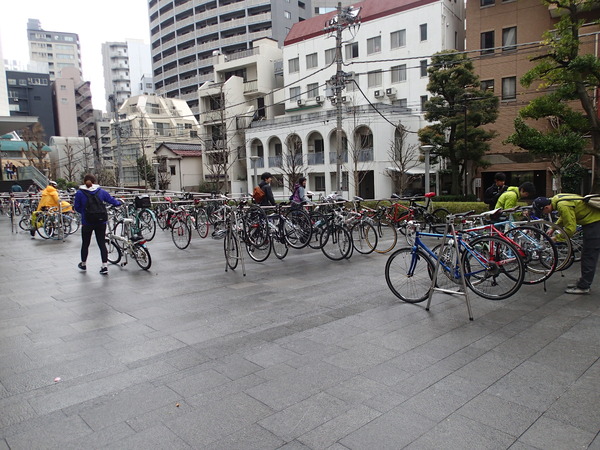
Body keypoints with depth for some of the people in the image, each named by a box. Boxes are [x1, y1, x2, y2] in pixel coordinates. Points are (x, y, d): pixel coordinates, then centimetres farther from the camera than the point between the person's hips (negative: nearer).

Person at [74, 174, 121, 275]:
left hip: (87, 223, -1)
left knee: (85, 244, 16)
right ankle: (104, 266, 2)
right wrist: (119, 202, 28)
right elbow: (112, 200, 8)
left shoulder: (79, 193, -4)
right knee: (102, 243, 5)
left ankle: (83, 264, 33)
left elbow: (77, 208, 0)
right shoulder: (101, 191, 0)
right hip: (101, 222, 1)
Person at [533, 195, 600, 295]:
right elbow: (564, 217, 20)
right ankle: (583, 282, 26)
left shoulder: (563, 206, -29)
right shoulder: (556, 199, 1)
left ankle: (583, 287, 0)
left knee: (589, 256, -5)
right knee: (585, 254, 16)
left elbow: (570, 228, -25)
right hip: (590, 220, 10)